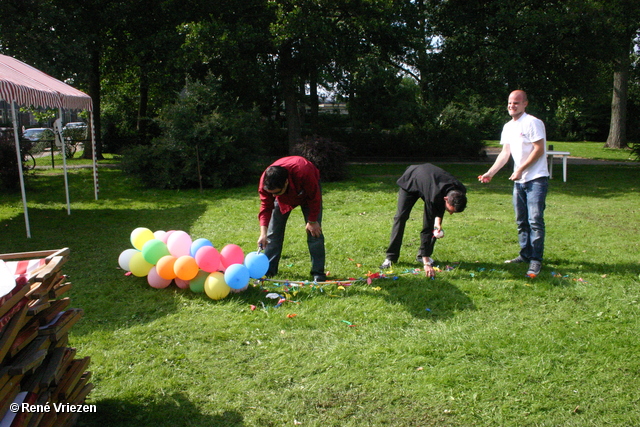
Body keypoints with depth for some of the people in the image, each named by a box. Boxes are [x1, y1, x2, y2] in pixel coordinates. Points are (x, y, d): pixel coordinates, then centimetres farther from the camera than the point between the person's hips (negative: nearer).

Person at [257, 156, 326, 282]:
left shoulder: (303, 173, -45)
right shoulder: (265, 181, -34)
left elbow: (314, 198, -28)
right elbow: (266, 206, -24)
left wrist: (312, 221, -20)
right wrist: (263, 233, -35)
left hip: (307, 192, -3)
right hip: (284, 197, 3)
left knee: (314, 231, -10)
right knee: (273, 231, -3)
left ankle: (318, 272, -3)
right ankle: (268, 269, 8)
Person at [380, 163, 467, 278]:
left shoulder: (460, 192, -29)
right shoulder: (434, 196, -47)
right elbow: (427, 229, -44)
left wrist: (438, 221, -20)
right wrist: (426, 263, -44)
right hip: (410, 181, -5)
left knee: (434, 222, -8)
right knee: (401, 216, -8)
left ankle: (422, 255, 5)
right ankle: (391, 257, 0)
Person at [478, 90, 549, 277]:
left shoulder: (533, 123, -9)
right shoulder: (508, 127, 14)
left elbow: (539, 150, -14)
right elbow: (505, 153, 14)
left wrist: (520, 169, -16)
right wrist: (490, 173, 4)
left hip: (536, 178, -8)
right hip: (519, 180, 8)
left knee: (535, 220, -11)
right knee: (521, 221, 12)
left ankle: (536, 260, -7)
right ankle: (525, 255, 22)